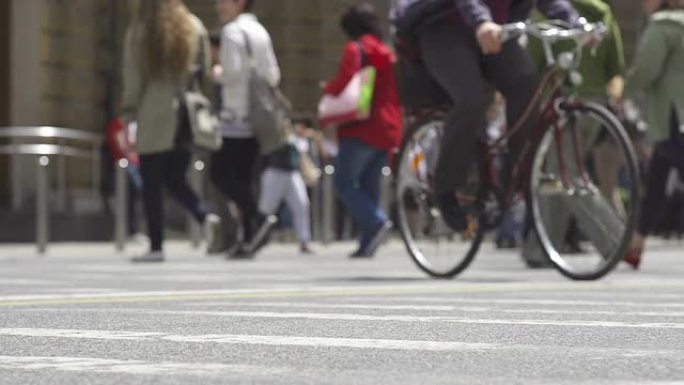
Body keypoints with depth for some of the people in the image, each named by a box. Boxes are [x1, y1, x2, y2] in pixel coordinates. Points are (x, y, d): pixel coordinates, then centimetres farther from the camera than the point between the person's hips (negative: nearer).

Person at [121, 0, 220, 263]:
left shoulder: (138, 32, -4)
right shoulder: (194, 27, 5)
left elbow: (133, 78, -4)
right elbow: (204, 70, 5)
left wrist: (128, 114, 2)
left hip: (155, 117, -3)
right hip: (187, 116, 3)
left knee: (151, 184, 3)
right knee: (175, 179, 16)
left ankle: (156, 247, 0)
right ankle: (204, 214, -9)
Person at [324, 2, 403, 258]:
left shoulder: (355, 48, -6)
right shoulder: (388, 53, 19)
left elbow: (345, 81, -16)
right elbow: (398, 93, 19)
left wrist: (328, 89, 2)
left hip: (363, 129, -8)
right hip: (389, 129, 8)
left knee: (344, 181, -6)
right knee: (369, 186, 10)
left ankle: (377, 222, -24)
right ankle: (368, 242, 3)